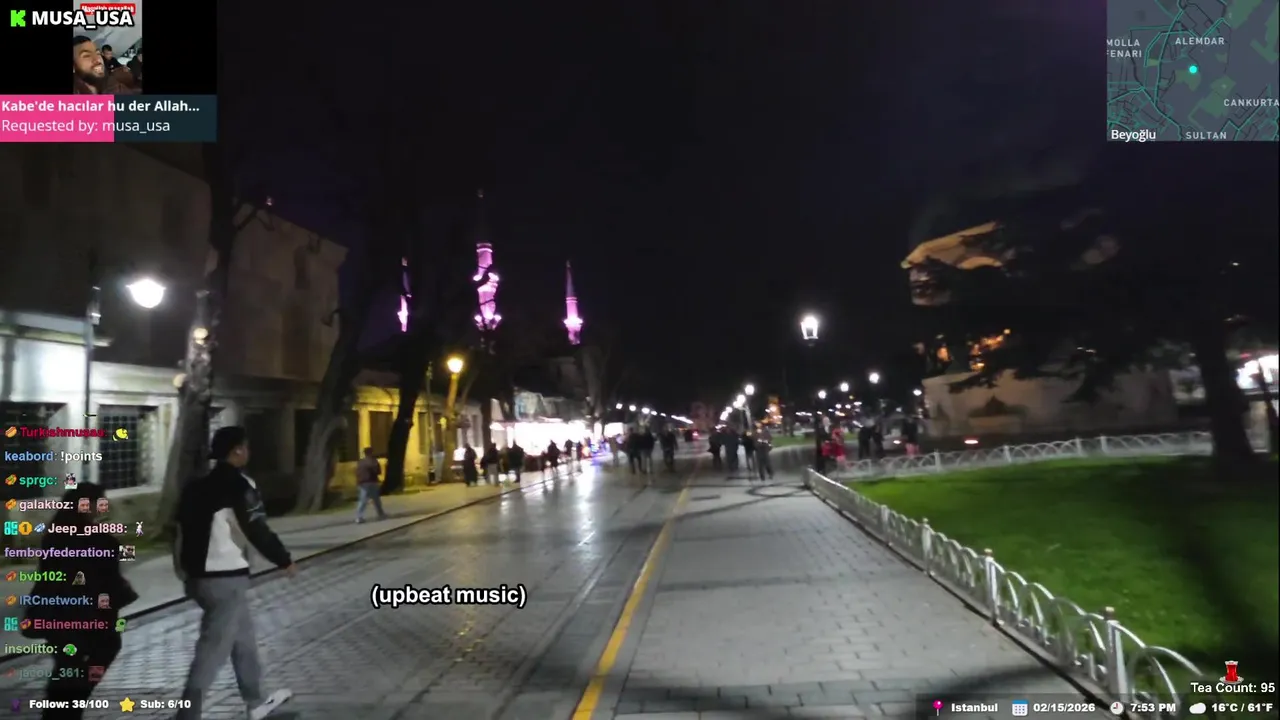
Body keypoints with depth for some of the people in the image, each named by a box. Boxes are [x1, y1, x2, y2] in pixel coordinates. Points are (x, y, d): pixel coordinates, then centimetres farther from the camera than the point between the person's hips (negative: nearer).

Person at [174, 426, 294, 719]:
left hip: (197, 576, 9)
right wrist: (285, 561, -6)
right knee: (213, 651, -2)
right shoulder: (238, 484, -14)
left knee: (243, 638, 21)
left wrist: (185, 569, 26)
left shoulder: (196, 486, 12)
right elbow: (257, 530, -17)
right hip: (226, 579, -9)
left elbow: (184, 530, 17)